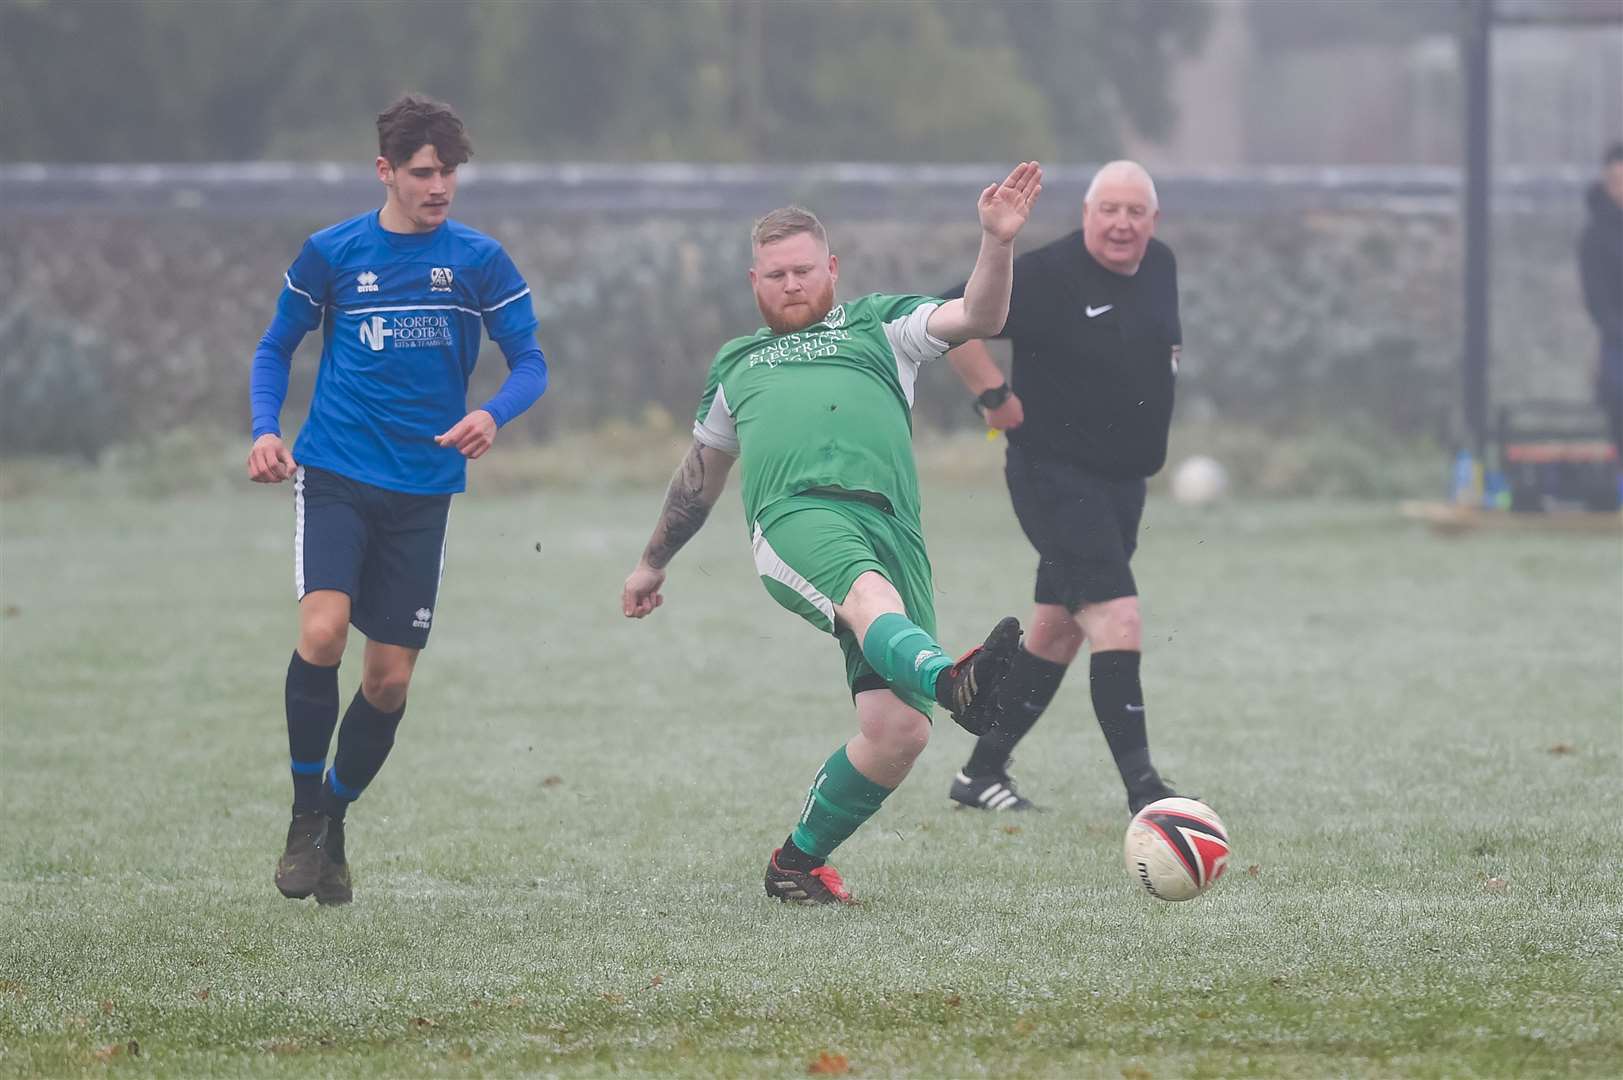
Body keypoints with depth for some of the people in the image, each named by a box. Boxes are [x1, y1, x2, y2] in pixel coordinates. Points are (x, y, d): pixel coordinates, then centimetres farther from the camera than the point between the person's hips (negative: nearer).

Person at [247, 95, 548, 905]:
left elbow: (530, 361, 3)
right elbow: (276, 348, 13)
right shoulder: (332, 253, 2)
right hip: (333, 474, -1)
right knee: (323, 629, -23)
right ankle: (304, 817, -8)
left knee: (390, 678, 1)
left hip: (423, 487, 1)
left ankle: (334, 825, 24)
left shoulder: (478, 260, 2)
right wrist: (266, 429, -4)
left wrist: (492, 415, -19)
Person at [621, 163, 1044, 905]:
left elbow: (977, 318, 11)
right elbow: (699, 475, 46)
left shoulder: (879, 327, 27)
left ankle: (799, 861, 8)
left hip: (890, 529, 1)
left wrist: (997, 242, -6)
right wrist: (654, 562, 53)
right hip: (796, 518, -1)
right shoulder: (737, 365, 35)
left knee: (898, 734, -14)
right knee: (870, 591, -39)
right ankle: (950, 680, -72)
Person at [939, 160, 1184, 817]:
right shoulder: (1048, 275, -17)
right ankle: (1142, 789, -20)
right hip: (1057, 477, -8)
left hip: (1124, 482, 8)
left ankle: (983, 772, 26)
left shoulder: (1160, 267, 7)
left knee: (1058, 628, 15)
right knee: (1118, 622, -18)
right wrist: (995, 396, -15)